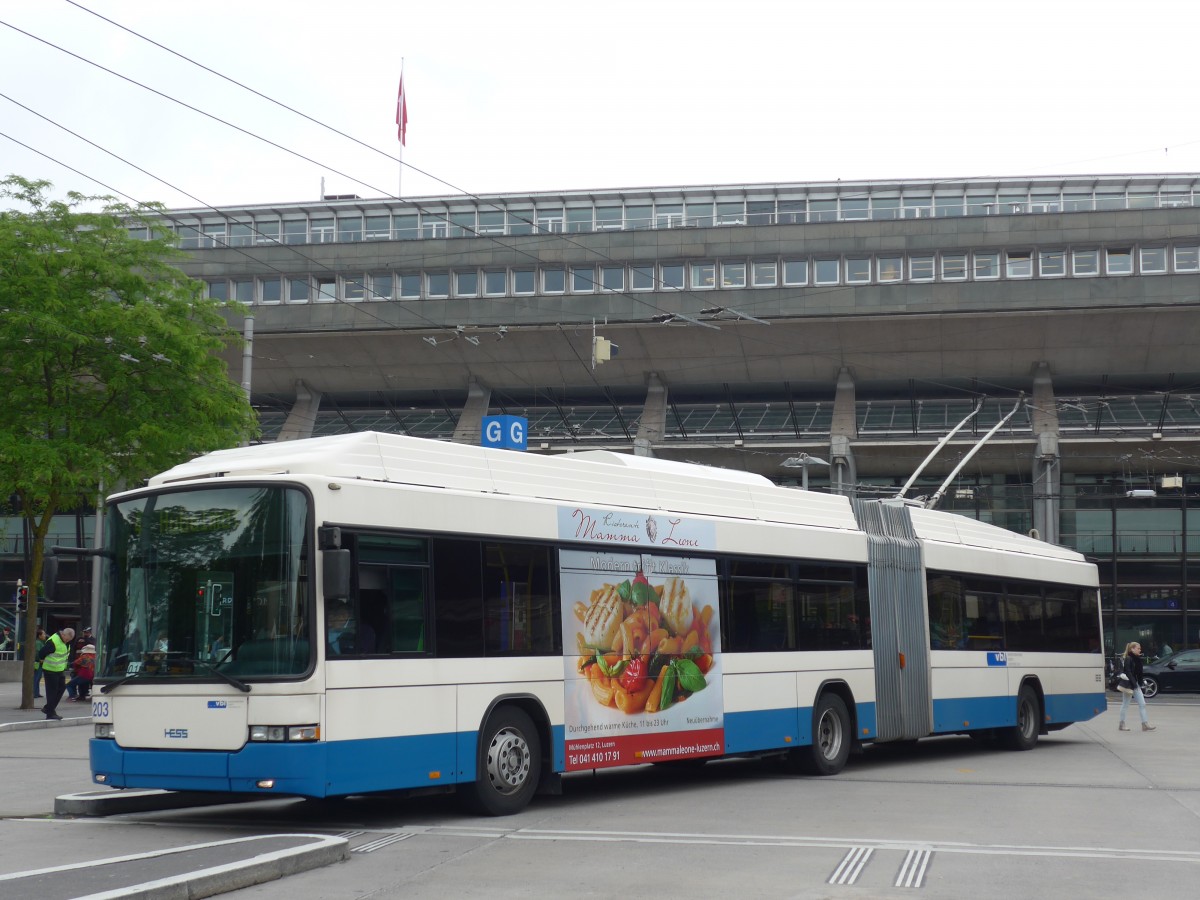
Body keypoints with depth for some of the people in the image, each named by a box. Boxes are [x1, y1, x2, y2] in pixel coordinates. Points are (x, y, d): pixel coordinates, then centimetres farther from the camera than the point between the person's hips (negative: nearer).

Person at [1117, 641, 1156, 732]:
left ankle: (1145, 724, 2)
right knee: (1125, 704, 2)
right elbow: (1128, 673, -20)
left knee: (1142, 704, 3)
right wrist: (1133, 684, -23)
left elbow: (1139, 673, 11)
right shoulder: (1128, 659, -14)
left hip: (1135, 684, 8)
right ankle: (1122, 724, 11)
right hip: (1128, 684, -8)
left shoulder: (1137, 659, 10)